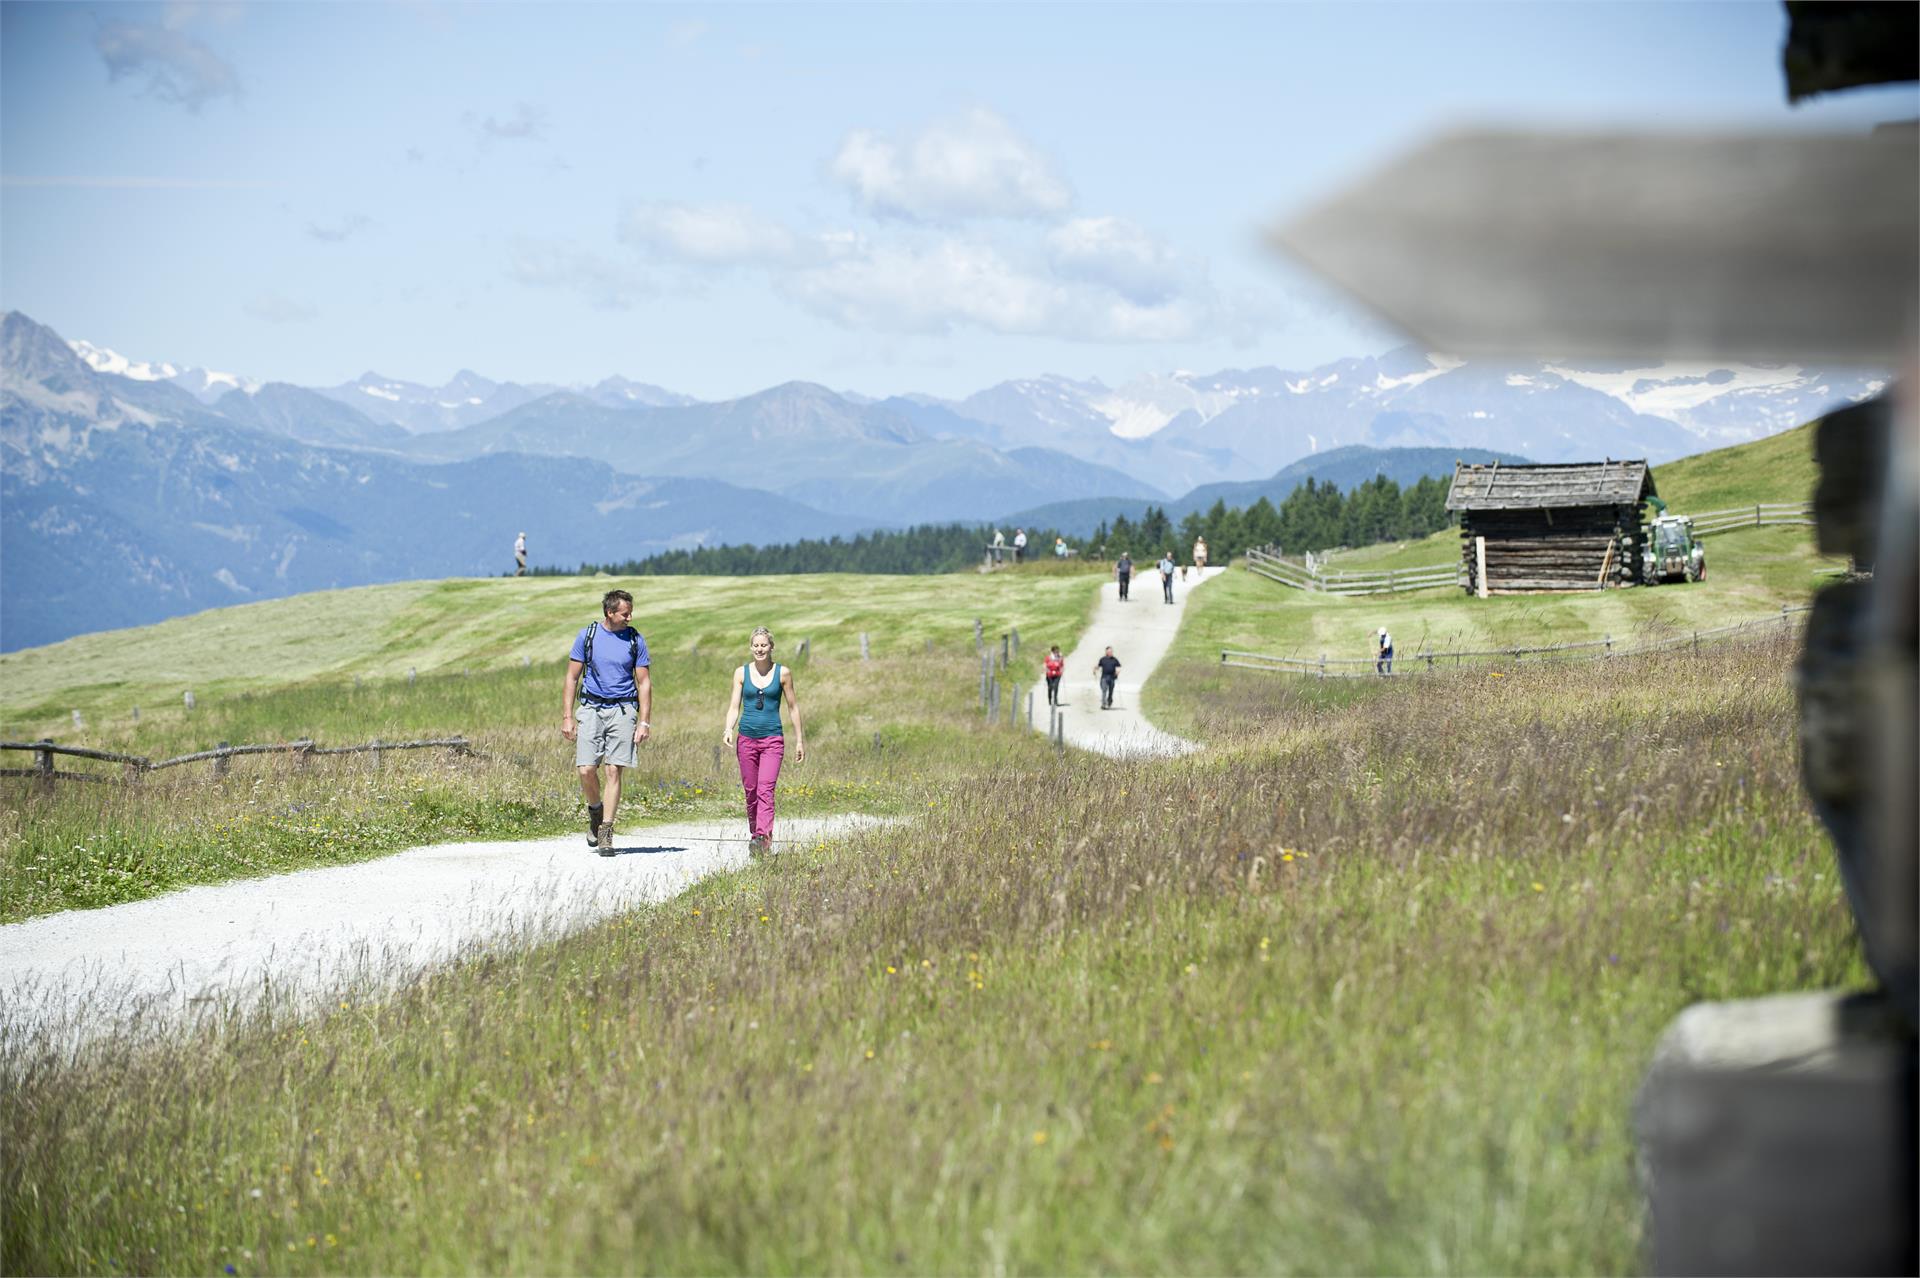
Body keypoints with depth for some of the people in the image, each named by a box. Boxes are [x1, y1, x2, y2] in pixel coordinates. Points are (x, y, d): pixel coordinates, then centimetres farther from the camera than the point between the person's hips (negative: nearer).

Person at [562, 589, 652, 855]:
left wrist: (644, 722, -2)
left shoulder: (636, 640, 4)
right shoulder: (587, 636, 3)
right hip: (592, 709, 0)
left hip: (623, 711, 0)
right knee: (586, 770, -9)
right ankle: (595, 810, 21)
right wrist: (567, 717, -1)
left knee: (614, 771, -7)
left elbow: (644, 683, 6)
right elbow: (572, 678, 6)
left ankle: (606, 832, -4)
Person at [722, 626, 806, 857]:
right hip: (746, 739, 3)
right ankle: (754, 835, 22)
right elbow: (734, 706, 3)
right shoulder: (741, 673, 5)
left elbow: (793, 707, 9)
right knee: (750, 791, 8)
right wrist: (729, 729, -16)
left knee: (765, 789, -17)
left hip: (772, 739, -3)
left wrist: (799, 740, 10)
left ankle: (762, 838, -28)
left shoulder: (782, 673, 2)